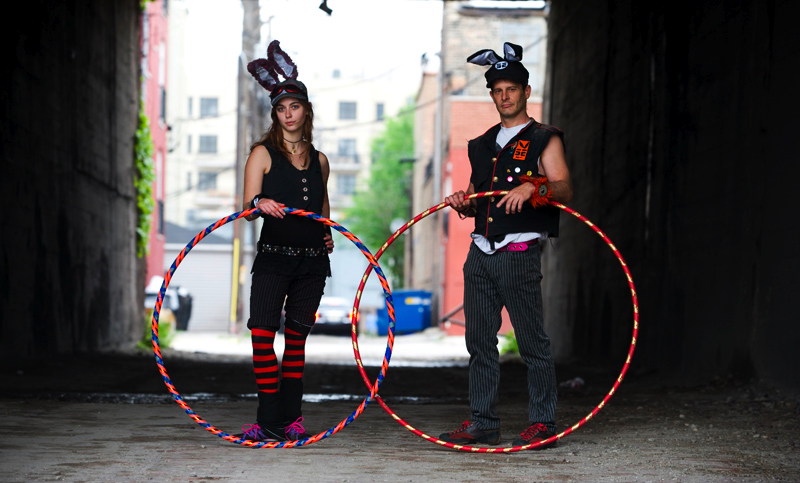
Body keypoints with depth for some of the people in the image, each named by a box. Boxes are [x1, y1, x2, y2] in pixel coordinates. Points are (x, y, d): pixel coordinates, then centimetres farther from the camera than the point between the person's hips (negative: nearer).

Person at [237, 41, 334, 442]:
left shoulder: (319, 161, 13)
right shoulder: (263, 154, 2)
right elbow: (248, 205, -7)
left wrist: (328, 233, 13)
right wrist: (260, 204, -27)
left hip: (312, 260, 3)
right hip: (273, 257, -3)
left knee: (296, 338, 7)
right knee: (263, 333, -14)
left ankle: (291, 417, 12)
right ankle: (269, 420, -13)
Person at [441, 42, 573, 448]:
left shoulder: (543, 139, 3)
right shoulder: (482, 145, 21)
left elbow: (564, 189, -9)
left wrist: (532, 188, -27)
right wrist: (462, 203, 4)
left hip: (520, 253, -6)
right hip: (480, 253, 6)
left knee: (532, 341, -6)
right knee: (479, 342, 5)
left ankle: (542, 422, -1)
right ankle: (482, 423, 10)